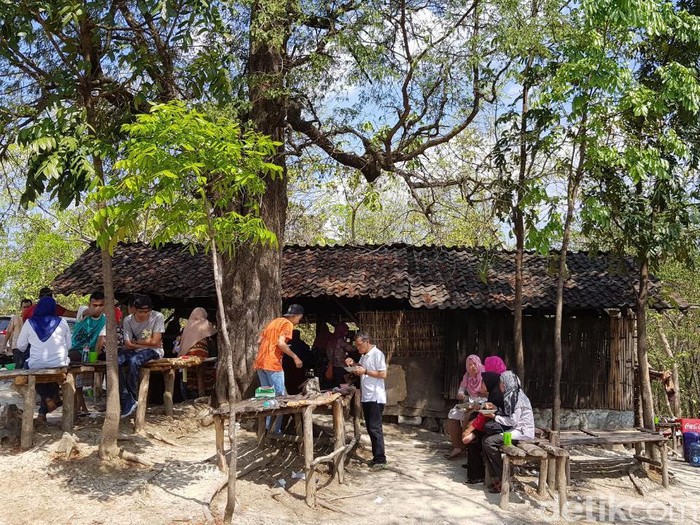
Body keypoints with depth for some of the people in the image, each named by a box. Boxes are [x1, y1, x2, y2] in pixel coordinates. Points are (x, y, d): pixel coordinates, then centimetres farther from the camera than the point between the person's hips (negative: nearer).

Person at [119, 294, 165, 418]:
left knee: (134, 360, -34)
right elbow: (127, 344, -7)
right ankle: (127, 400, -20)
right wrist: (146, 343, -14)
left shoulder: (158, 317, -12)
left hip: (153, 351, -4)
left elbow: (154, 342, -16)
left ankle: (132, 397, -17)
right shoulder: (128, 320, -2)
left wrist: (135, 341, -5)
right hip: (134, 351, 4)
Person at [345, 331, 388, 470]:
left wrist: (365, 371, -19)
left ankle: (380, 459, -1)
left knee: (375, 428, -7)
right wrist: (354, 364, 6)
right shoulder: (363, 356, 14)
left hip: (376, 397, -9)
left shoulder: (377, 354, -13)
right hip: (366, 397, 9)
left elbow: (383, 374, -17)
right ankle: (376, 457, 18)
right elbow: (361, 371, 24)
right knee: (370, 428, 11)